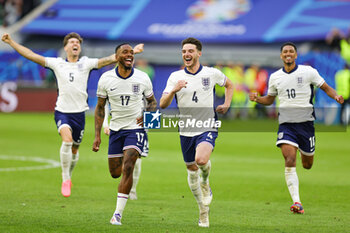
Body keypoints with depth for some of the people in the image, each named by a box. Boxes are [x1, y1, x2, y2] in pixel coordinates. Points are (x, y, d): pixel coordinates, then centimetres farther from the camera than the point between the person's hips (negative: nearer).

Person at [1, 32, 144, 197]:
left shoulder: (86, 64, 3)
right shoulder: (57, 63, 3)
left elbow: (109, 59, -3)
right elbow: (31, 55, 4)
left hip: (79, 112, 2)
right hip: (62, 111, -2)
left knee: (75, 148, 11)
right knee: (67, 139, -25)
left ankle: (69, 176, 39)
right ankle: (65, 179, -14)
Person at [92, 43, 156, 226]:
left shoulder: (142, 78, -5)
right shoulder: (106, 79, -4)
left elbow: (152, 102, 10)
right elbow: (100, 108, 4)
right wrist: (97, 135, -1)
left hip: (136, 128, -2)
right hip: (116, 129, 2)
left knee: (127, 167, -19)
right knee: (115, 173, 6)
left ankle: (118, 213, -16)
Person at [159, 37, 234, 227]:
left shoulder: (212, 73, -1)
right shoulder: (175, 77, 0)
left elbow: (229, 85, 20)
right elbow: (163, 105, -6)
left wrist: (226, 105, 6)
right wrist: (174, 90, -23)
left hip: (208, 128, -3)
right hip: (186, 131, 3)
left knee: (201, 159, -29)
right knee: (191, 170, 8)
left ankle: (205, 182, 7)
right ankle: (204, 211, 26)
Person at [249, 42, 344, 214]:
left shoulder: (308, 72, -1)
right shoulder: (275, 77, 7)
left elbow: (326, 88, 6)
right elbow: (270, 99, 20)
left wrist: (336, 96, -14)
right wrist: (257, 98, -1)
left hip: (305, 122, 0)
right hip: (286, 123, 0)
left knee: (307, 165, 10)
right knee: (289, 160, -20)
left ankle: (304, 153, 50)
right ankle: (296, 202, -22)